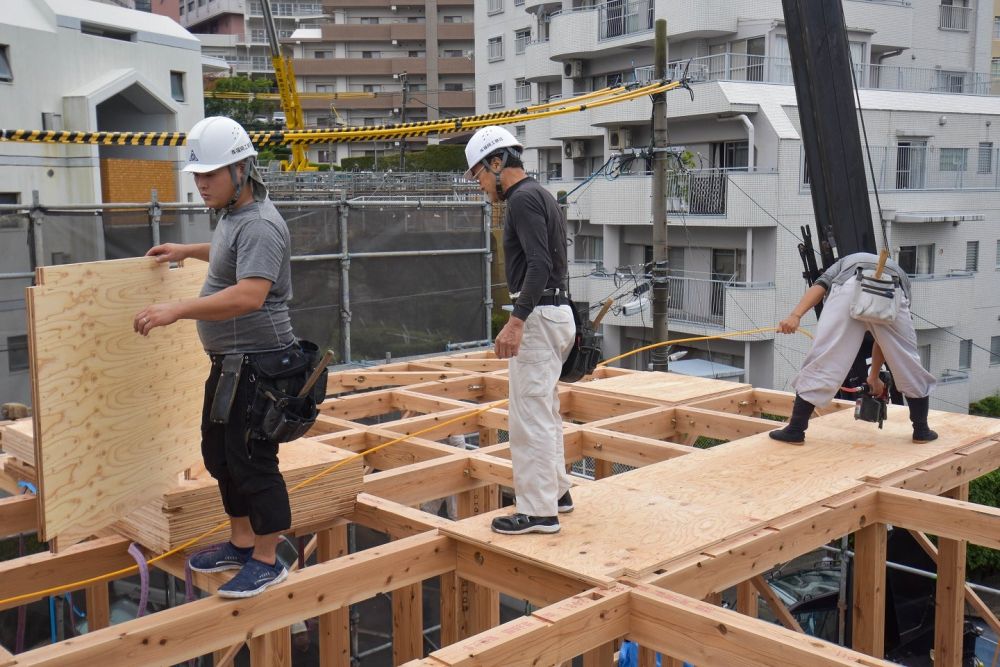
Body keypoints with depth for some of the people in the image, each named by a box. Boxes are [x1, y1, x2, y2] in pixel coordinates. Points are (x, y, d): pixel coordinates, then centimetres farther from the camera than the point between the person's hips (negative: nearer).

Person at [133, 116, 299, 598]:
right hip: (230, 361, 11)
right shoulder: (233, 215, 12)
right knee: (219, 453, 18)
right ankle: (241, 543, 32)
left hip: (256, 363, -11)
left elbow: (249, 295, -35)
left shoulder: (259, 224, -21)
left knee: (251, 460, -3)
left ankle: (266, 561, 11)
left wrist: (177, 310, -39)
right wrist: (186, 251, 34)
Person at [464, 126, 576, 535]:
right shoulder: (539, 195, 19)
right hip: (555, 312, 11)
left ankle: (539, 512, -1)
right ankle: (556, 491, 30)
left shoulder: (523, 199, -13)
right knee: (545, 411, 19)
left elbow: (539, 264, -25)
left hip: (538, 316, -11)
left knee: (529, 415, -6)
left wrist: (517, 320, -30)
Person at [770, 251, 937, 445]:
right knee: (907, 364, 22)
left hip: (848, 291, -1)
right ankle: (921, 430, 32)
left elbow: (819, 286, 16)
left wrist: (795, 315, 0)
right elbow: (885, 337, 47)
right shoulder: (899, 274, 46)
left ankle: (795, 430, 9)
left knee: (822, 362, 6)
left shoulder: (844, 263, 43)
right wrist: (874, 376, 59)